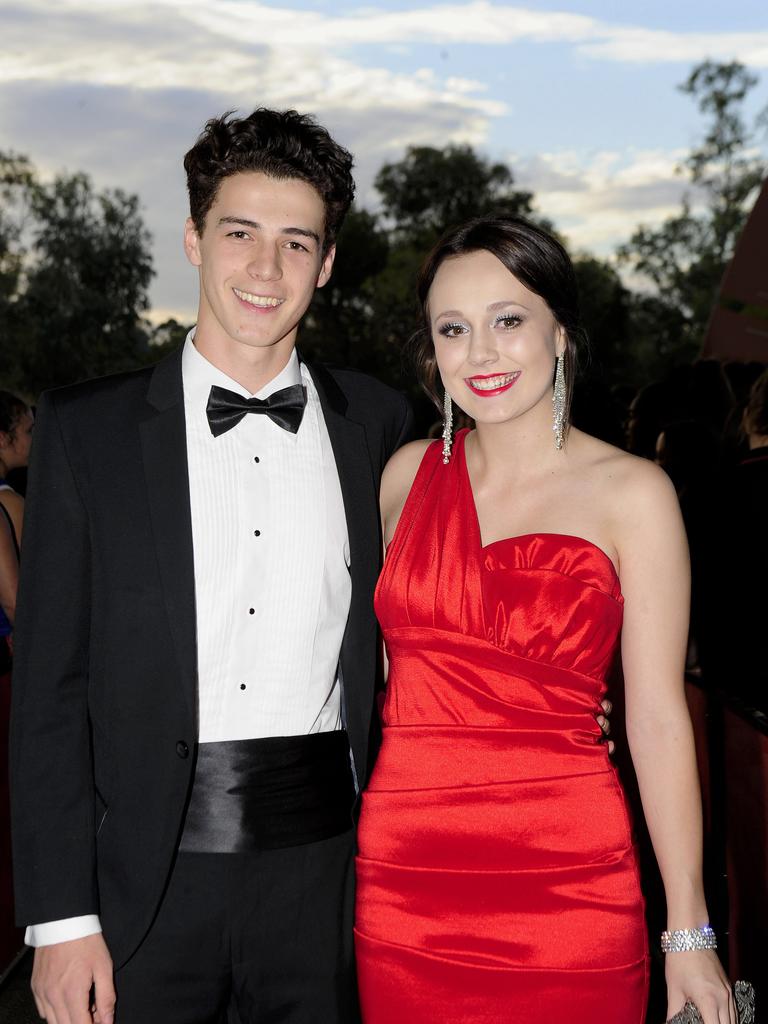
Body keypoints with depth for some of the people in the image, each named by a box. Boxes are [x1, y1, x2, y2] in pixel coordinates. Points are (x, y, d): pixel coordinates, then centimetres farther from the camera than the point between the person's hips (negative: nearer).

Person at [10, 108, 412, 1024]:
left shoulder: (374, 422, 5)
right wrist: (60, 914, -6)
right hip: (148, 877, -1)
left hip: (326, 863, 2)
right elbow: (49, 689, -3)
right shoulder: (86, 428, -1)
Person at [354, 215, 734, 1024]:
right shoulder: (409, 473, 6)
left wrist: (689, 930, -5)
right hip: (403, 874, 3)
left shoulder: (630, 493, -4)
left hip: (563, 877, -3)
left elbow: (658, 717, -5)